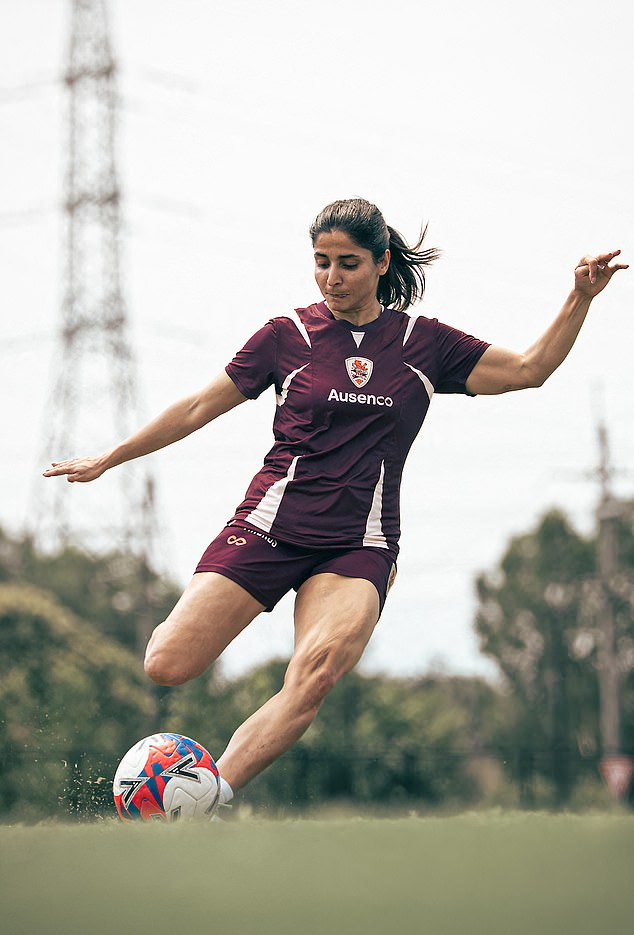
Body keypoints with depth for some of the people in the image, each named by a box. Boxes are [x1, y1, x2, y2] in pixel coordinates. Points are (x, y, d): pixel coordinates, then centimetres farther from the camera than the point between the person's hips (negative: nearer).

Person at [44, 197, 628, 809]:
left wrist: (580, 299, 3)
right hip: (270, 525, 0)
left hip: (358, 546, 0)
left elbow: (529, 369, 14)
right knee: (166, 667, -15)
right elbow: (199, 408, 12)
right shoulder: (287, 336, 6)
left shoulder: (425, 343, 10)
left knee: (315, 676, -31)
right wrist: (107, 459, 13)